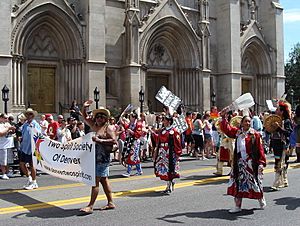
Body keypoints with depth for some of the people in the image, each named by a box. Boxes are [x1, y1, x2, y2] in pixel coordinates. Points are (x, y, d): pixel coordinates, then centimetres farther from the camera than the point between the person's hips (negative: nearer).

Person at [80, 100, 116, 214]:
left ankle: (90, 206, -7)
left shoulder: (108, 128, -6)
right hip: (95, 158, 8)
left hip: (102, 159, -8)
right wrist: (84, 107, 11)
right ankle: (110, 203, 21)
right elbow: (85, 118, 26)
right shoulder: (94, 125, 15)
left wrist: (100, 140, -22)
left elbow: (114, 141, -16)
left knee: (95, 181, -9)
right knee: (104, 180, 13)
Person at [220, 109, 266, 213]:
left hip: (251, 163, -4)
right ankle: (238, 206, 17)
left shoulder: (255, 134, -6)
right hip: (239, 162, 4)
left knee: (255, 182, 7)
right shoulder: (237, 132, 5)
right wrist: (223, 117, -5)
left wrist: (261, 162, -12)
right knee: (238, 183, 7)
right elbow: (226, 128, 5)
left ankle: (261, 199, 35)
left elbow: (260, 149, -7)